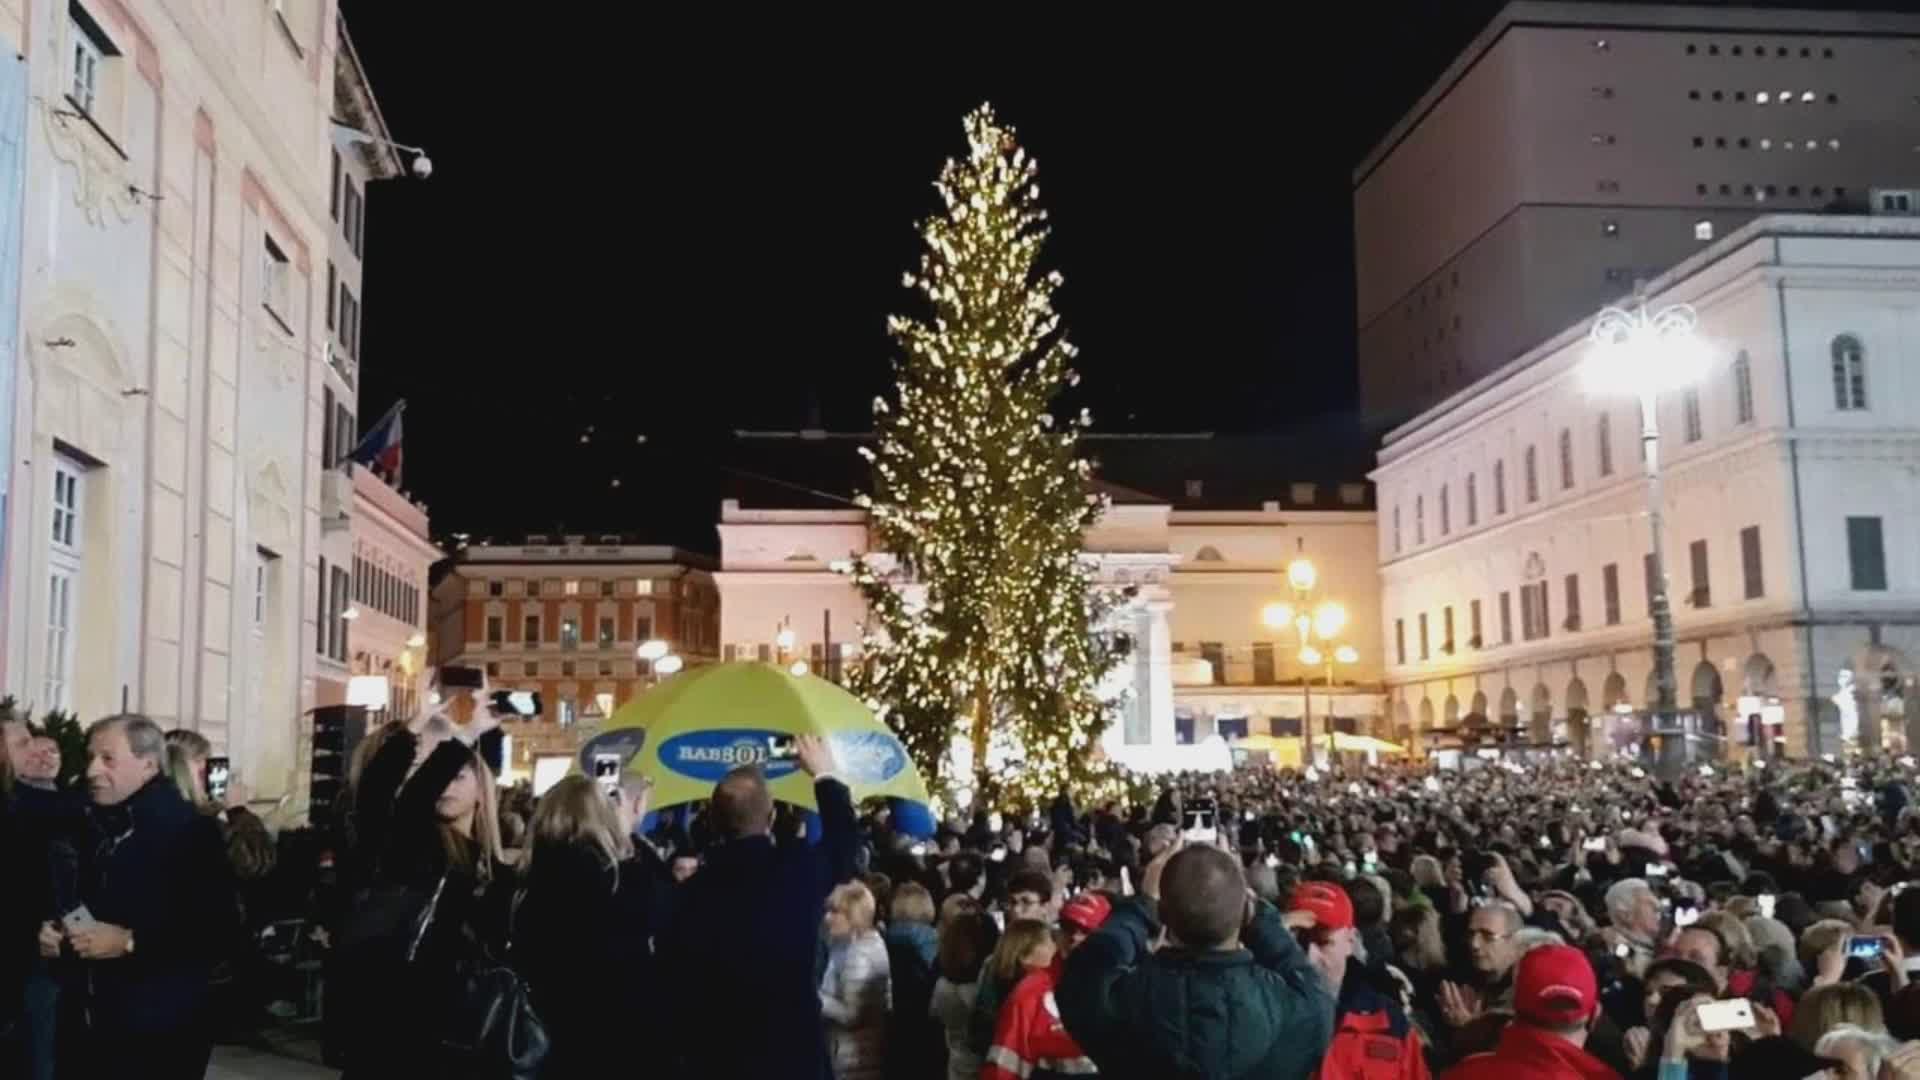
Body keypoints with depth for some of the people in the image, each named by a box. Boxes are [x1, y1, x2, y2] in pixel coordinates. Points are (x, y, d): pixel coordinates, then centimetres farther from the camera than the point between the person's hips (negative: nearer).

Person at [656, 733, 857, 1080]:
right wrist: (825, 776, 25)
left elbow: (675, 982, -3)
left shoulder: (695, 888, -8)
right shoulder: (801, 867, -11)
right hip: (793, 1049, -1)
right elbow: (843, 842, 12)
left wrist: (688, 1047, 9)